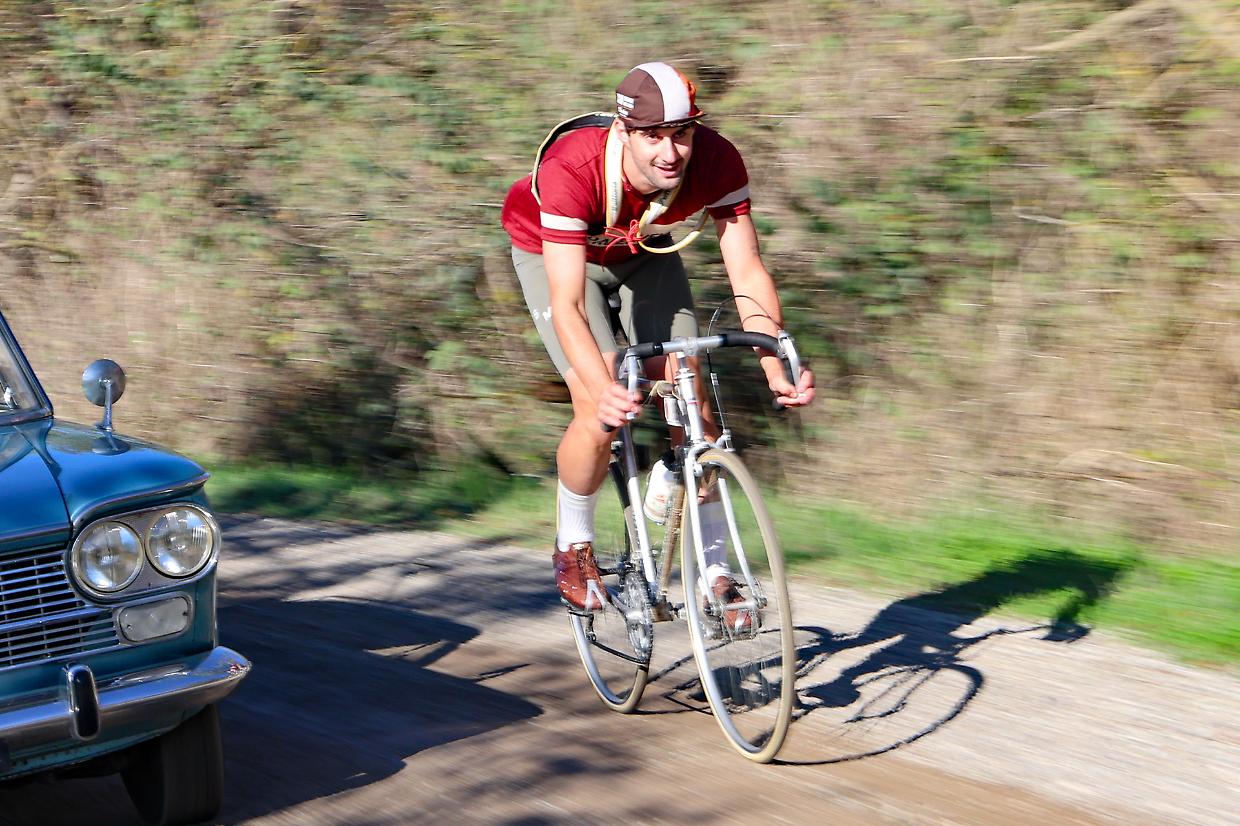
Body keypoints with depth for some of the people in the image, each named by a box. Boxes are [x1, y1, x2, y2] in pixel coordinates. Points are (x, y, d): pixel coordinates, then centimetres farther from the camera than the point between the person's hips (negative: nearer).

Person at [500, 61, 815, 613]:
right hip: (552, 251, -3)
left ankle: (713, 571, 0)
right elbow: (567, 305, -43)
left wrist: (777, 368, -42)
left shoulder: (716, 161, -31)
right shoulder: (570, 172, -41)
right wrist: (603, 391, -58)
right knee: (600, 414, -19)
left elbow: (747, 272, -29)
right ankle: (573, 548, 8)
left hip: (644, 253, 4)